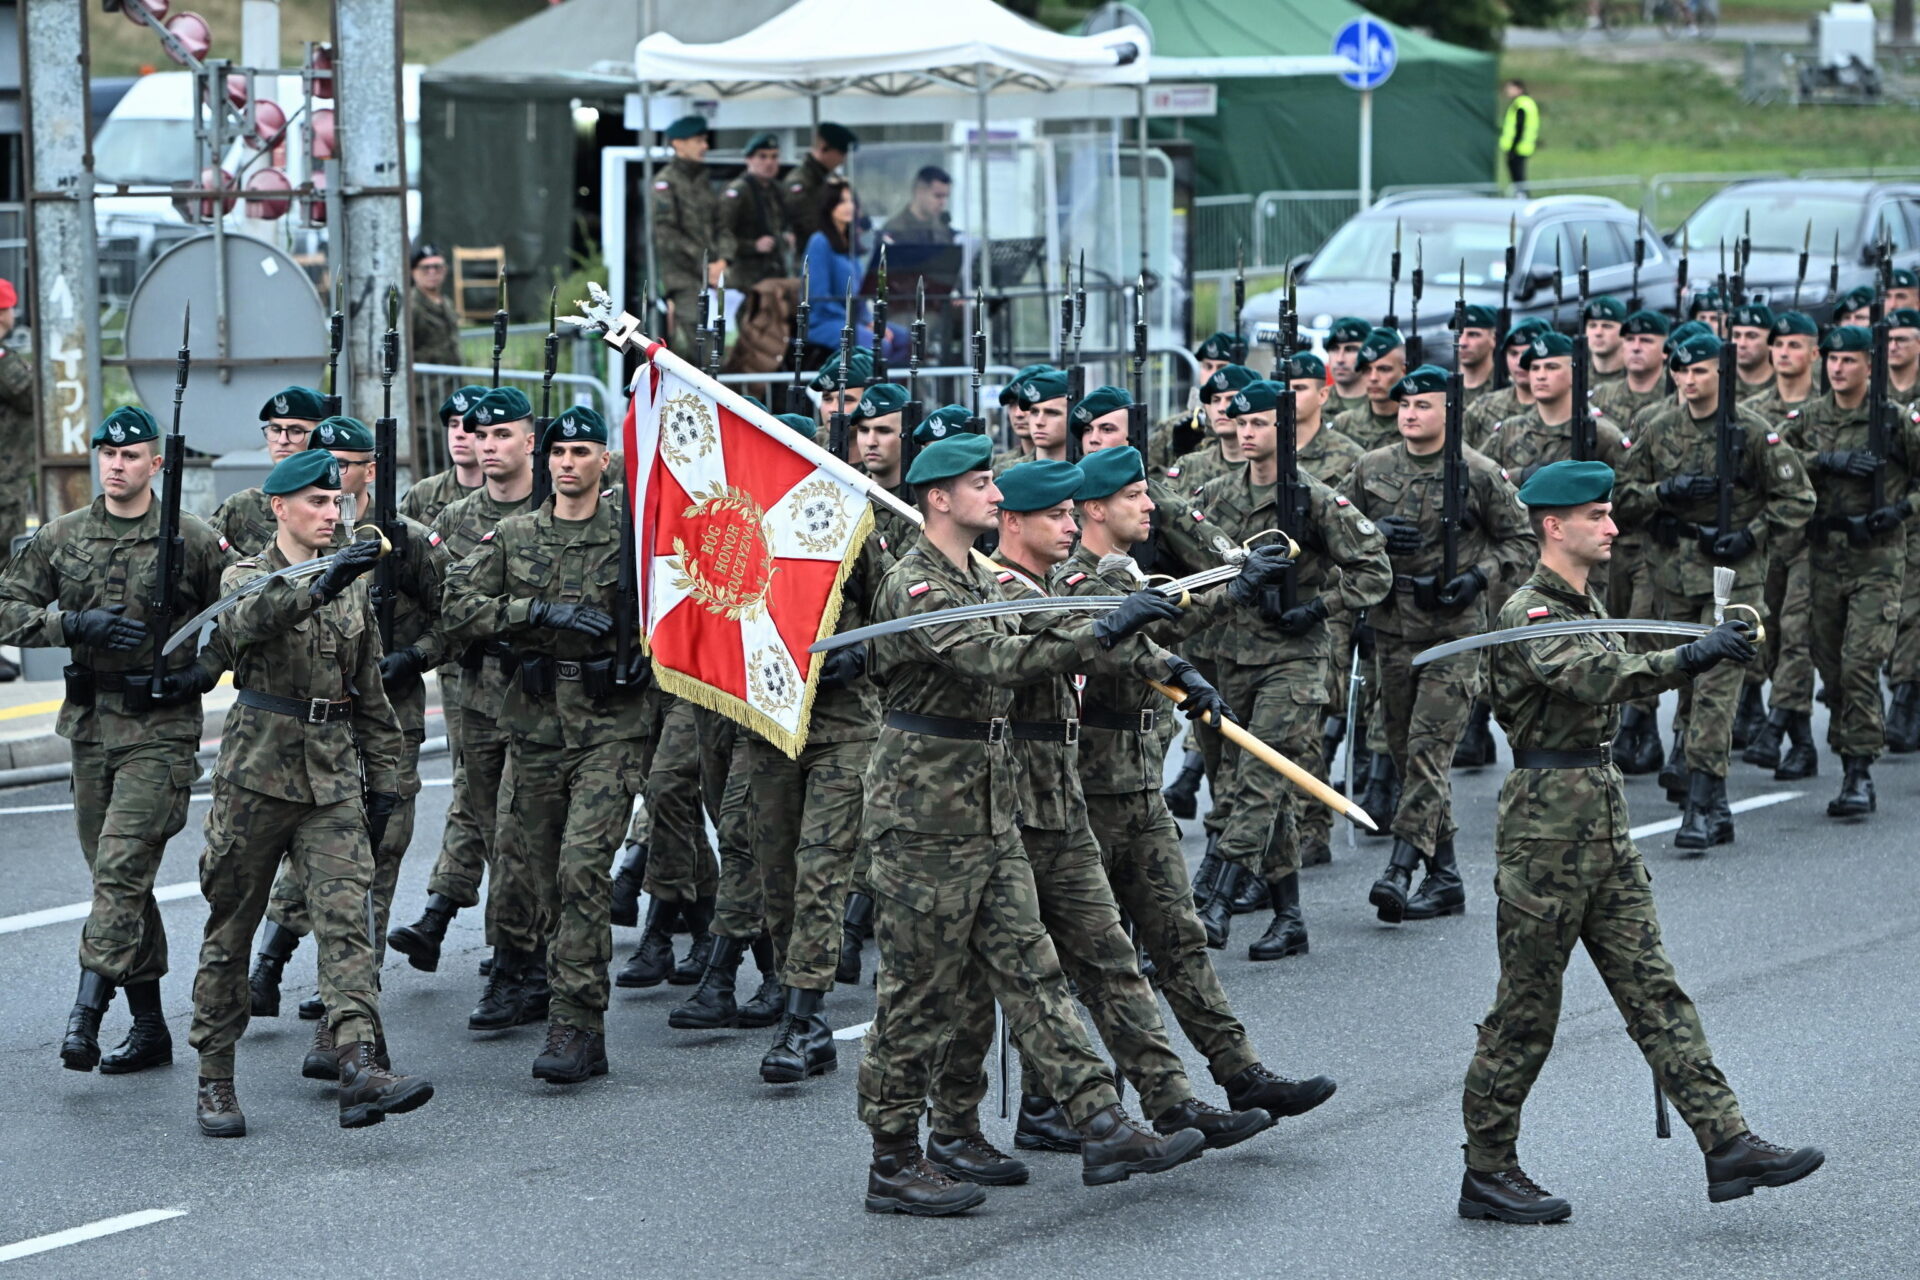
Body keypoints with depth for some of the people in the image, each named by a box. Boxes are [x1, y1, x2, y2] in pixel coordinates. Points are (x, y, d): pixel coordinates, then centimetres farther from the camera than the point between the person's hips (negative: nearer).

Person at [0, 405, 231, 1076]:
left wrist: (205, 670, -7)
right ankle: (149, 1026, 17)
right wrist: (76, 625, -11)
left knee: (122, 869, -16)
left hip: (162, 727, -5)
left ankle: (86, 1015, -21)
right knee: (114, 876, 9)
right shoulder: (62, 537, 8)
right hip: (89, 721, 5)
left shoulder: (194, 542, -1)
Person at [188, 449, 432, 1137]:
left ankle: (361, 1067, -25)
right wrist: (319, 585, -43)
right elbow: (249, 618, -27)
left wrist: (384, 777, 17)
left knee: (346, 917, -13)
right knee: (231, 927, 4)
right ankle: (215, 1080, 14)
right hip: (257, 771, -3)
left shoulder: (352, 586, 14)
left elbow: (370, 691, 21)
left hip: (334, 776, 3)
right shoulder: (246, 576, -1)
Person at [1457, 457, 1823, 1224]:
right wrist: (1689, 659, -43)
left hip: (1604, 819, 9)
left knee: (1653, 990, 4)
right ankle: (1486, 1173, 9)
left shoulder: (1586, 605, 16)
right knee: (1527, 1008, -1)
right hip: (1547, 821, -9)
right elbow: (1591, 677, -34)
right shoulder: (1528, 616, -15)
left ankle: (1728, 1145, 0)